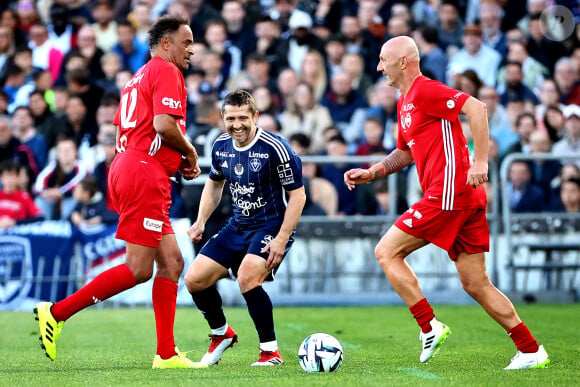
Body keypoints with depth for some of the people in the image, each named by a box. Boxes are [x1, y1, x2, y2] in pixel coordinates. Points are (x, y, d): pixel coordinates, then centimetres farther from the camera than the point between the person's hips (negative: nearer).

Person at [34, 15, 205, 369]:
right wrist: (189, 152, -2)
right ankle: (57, 313, -7)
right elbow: (164, 125, -20)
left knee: (172, 262, 7)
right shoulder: (166, 72, -5)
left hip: (126, 167, 10)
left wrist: (177, 162, 17)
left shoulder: (139, 78, 25)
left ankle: (167, 353, 4)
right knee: (138, 270, -10)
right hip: (145, 176, -10)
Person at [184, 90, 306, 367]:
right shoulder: (221, 146, 1)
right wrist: (201, 221, 9)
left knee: (247, 278, -31)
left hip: (272, 227, -7)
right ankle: (221, 333, 26)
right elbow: (214, 183, 20)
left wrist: (281, 239, -21)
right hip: (237, 227, 7)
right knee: (194, 279, -1)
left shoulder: (275, 148, -19)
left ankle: (271, 351, -16)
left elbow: (298, 194, -15)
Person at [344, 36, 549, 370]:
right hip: (467, 200, 10)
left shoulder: (425, 91, -8)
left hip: (448, 193, -10)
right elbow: (406, 152, 35)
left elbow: (476, 107, -20)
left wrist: (480, 161, -24)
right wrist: (370, 173, 23)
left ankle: (430, 327, -5)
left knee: (386, 252, -3)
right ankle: (531, 351, 6)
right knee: (476, 286, 8)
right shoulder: (405, 102, 22)